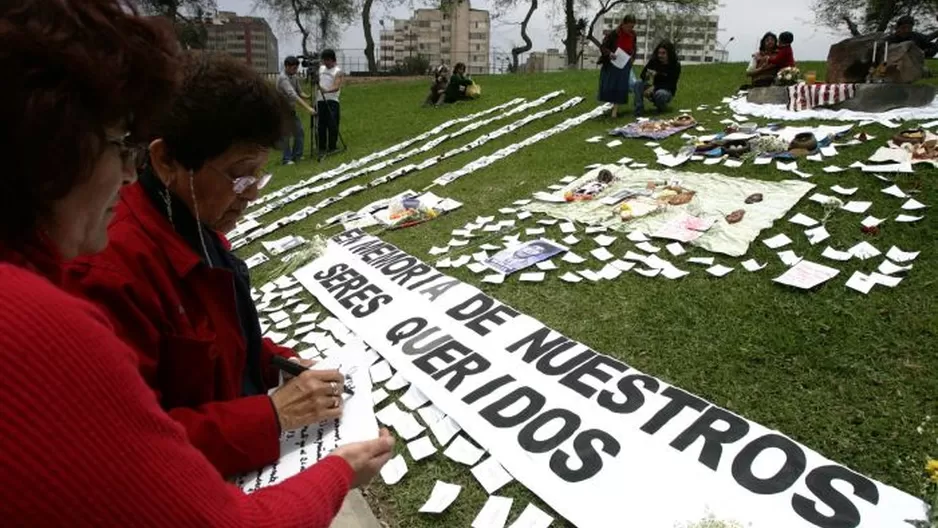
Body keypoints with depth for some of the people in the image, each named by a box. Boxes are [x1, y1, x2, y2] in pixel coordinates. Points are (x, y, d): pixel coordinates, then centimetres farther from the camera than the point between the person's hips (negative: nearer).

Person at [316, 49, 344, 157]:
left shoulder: (338, 71, -4)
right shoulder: (321, 68, 15)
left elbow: (337, 87, -18)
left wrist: (327, 91, -36)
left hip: (332, 101, -5)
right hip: (320, 100, 5)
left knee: (332, 124, -8)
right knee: (321, 124, 4)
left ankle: (332, 146, 1)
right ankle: (322, 147, 10)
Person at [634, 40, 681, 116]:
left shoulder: (675, 65, -13)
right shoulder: (654, 61, -5)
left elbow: (671, 85, -17)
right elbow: (642, 76, -9)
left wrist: (654, 88, -30)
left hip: (667, 91, -3)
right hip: (652, 88, 3)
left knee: (660, 94, -39)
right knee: (638, 83, -24)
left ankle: (662, 108, -3)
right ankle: (638, 111, -25)